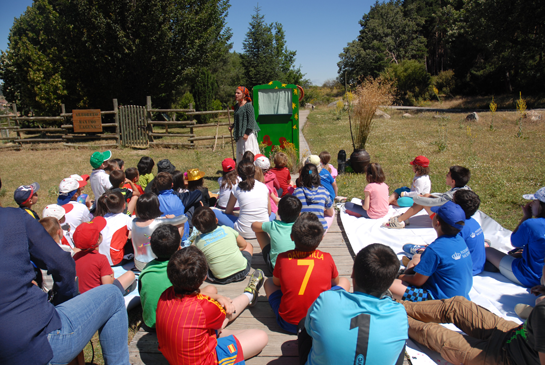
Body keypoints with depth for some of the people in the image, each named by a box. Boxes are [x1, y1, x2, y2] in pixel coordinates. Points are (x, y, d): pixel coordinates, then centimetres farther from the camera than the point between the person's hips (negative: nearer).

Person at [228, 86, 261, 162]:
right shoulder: (236, 106, 13)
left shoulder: (248, 105, -12)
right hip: (240, 134, 9)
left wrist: (247, 133, -19)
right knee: (240, 154, 12)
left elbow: (251, 120, -16)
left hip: (248, 133, -8)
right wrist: (232, 126, 7)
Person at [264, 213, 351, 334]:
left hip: (288, 324, 1)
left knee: (268, 282, 24)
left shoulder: (282, 258, -10)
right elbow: (335, 282, 12)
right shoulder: (327, 258, -8)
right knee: (344, 281, 21)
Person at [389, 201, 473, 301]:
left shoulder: (434, 249, -29)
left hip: (439, 298, -10)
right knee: (415, 260, 24)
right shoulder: (460, 239, -3)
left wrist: (402, 276, 2)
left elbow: (417, 281, -20)